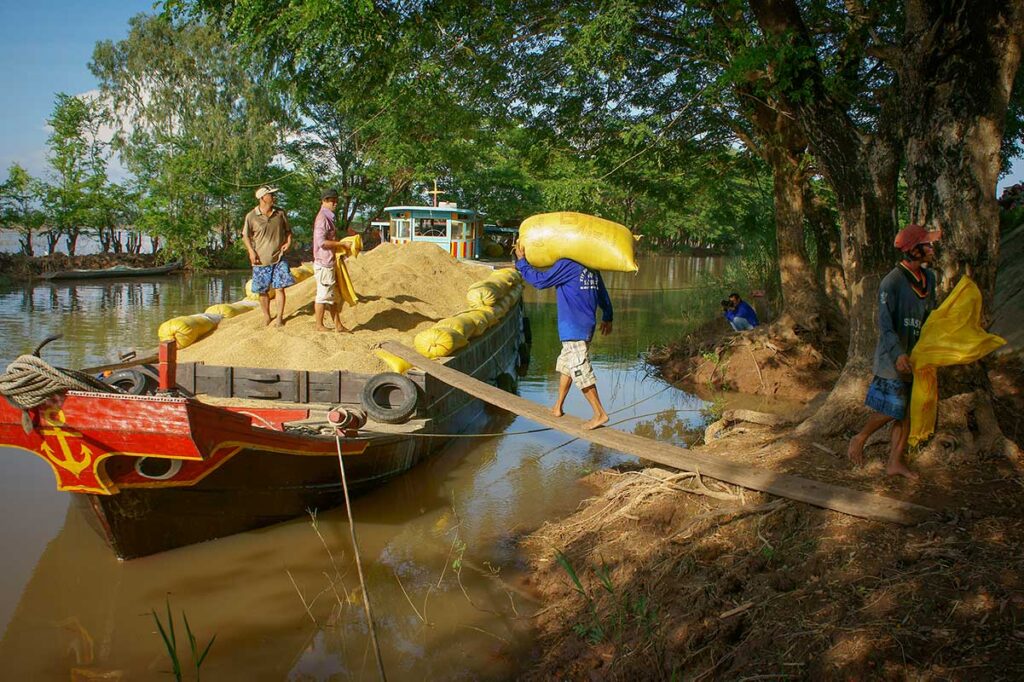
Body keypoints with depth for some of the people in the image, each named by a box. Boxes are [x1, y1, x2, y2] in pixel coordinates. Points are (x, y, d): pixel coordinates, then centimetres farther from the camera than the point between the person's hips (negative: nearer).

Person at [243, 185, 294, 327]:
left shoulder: (280, 214, 2)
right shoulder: (251, 216, -5)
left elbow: (288, 230, 16)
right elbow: (245, 236, 3)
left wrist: (288, 242, -2)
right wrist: (251, 251, -8)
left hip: (279, 258, 1)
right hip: (261, 260, -1)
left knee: (280, 288, -3)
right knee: (263, 290, 9)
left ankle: (280, 317, 8)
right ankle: (266, 316, 27)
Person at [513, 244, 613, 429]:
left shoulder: (567, 264, -12)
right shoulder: (591, 267, 12)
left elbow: (540, 280, -9)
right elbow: (603, 295, 20)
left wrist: (521, 260, 2)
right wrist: (607, 318, 35)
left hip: (573, 328, -9)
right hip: (587, 327, 9)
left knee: (580, 371, -5)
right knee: (565, 365, 19)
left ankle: (600, 414, -2)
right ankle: (557, 407, 27)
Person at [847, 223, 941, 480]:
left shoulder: (928, 278, 8)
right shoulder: (892, 282, -17)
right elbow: (885, 322, -23)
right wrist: (898, 353, -34)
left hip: (915, 357, 8)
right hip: (893, 359, -8)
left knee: (906, 412, 10)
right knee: (891, 410, -4)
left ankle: (895, 462, 18)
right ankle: (859, 439, 19)